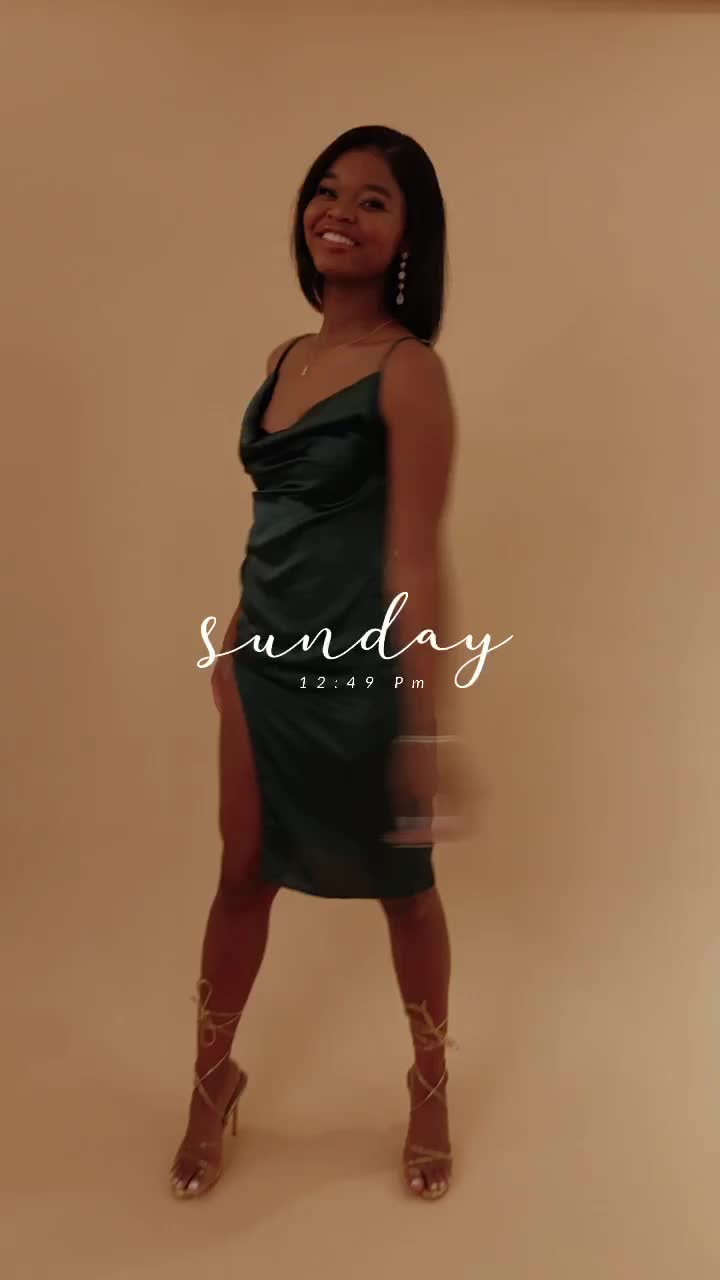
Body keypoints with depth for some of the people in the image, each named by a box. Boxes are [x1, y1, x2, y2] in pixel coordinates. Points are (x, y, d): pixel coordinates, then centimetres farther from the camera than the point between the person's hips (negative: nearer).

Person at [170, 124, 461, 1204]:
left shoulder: (408, 372, -13)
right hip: (267, 661, 6)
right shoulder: (286, 358, 8)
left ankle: (431, 1092, 37)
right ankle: (213, 1083, 38)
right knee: (243, 874, 16)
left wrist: (423, 723, -22)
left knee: (401, 886, 13)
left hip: (361, 671, -6)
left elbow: (413, 554, -20)